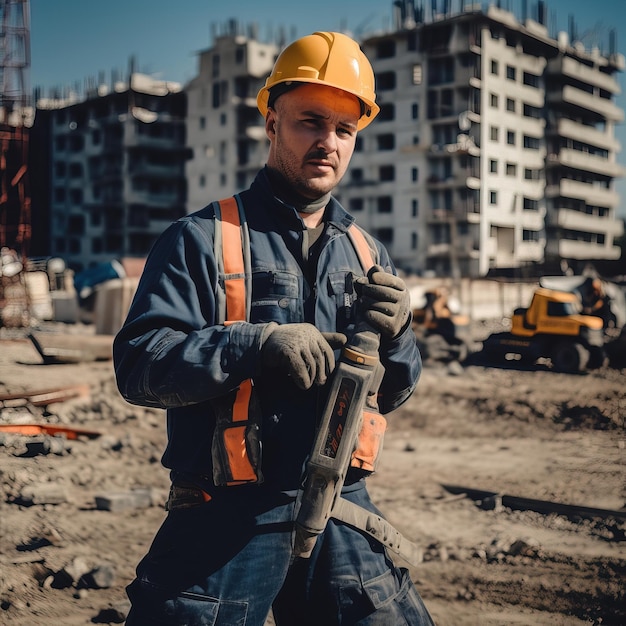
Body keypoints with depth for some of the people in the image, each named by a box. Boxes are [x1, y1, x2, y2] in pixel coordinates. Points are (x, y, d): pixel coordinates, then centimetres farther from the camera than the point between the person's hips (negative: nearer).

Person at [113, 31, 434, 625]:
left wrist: (393, 334, -8)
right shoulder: (202, 239, -4)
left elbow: (392, 393, 14)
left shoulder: (365, 253, 12)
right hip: (227, 520, -4)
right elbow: (137, 363, -13)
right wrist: (258, 344, -25)